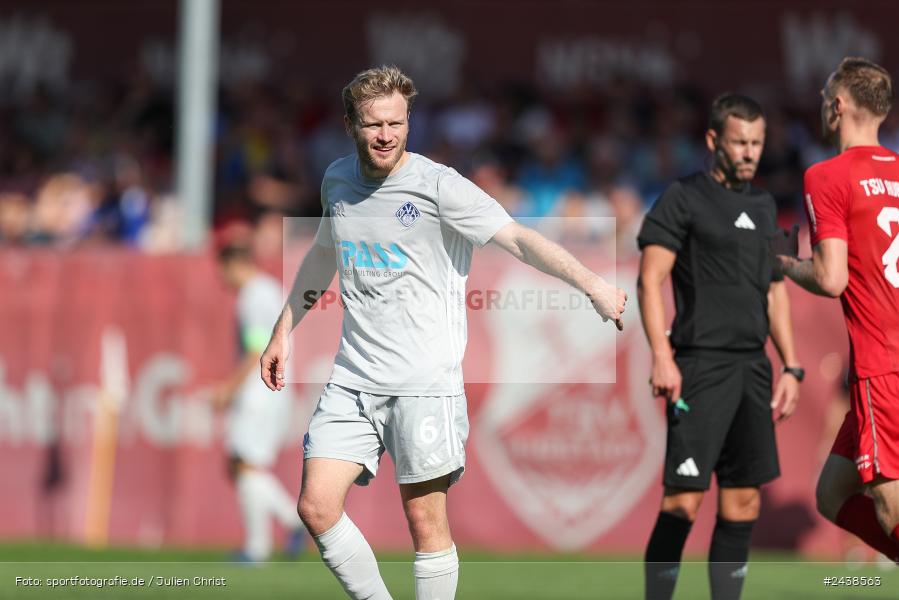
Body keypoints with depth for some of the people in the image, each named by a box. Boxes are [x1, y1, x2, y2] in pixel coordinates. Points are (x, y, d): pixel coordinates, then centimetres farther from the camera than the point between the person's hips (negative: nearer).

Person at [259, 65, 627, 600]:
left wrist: (590, 282, -31)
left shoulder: (438, 185, -9)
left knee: (426, 521, -3)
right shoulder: (339, 180, 9)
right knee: (316, 508, -5)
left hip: (425, 383, -5)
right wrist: (284, 332, 32)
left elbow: (518, 238, -18)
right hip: (354, 377, 5)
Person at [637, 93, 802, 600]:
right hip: (701, 365, -7)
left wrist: (791, 368, 15)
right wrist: (661, 356, -20)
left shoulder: (764, 206, 17)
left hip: (753, 367, 7)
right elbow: (651, 279, -9)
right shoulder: (683, 198, -3)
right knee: (684, 499, -13)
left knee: (744, 502, 6)